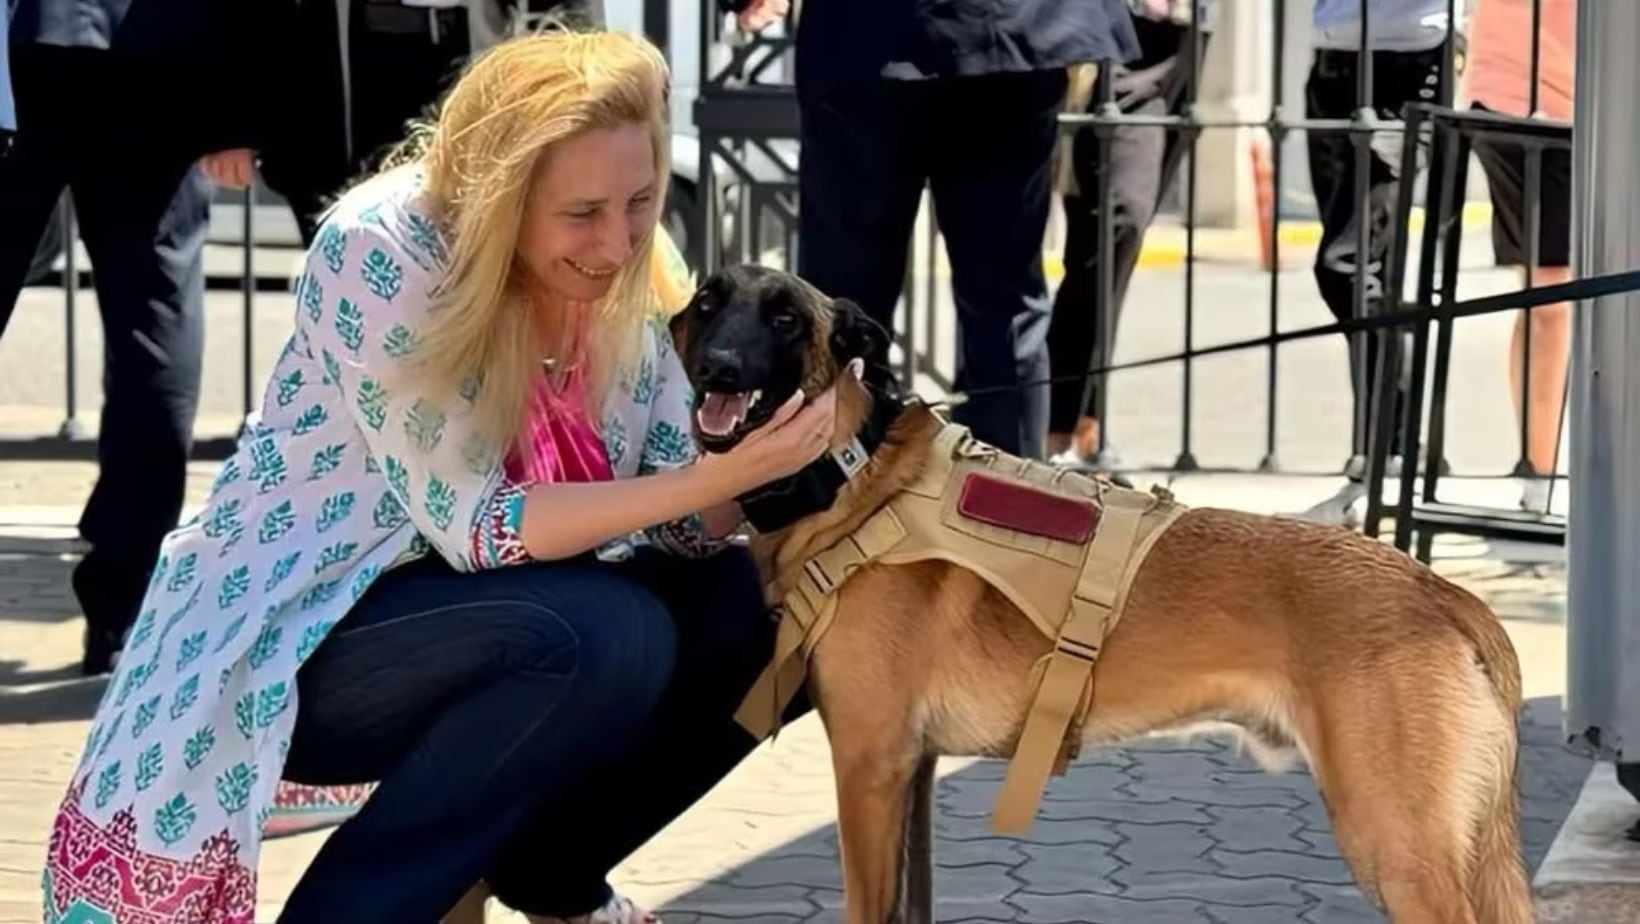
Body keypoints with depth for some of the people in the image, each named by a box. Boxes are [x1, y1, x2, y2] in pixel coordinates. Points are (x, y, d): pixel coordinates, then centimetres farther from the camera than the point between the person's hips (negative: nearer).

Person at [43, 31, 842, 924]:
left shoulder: (618, 275, -5)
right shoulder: (382, 256, -25)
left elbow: (685, 532, -5)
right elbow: (475, 526, -26)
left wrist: (762, 456, -27)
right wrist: (721, 476, -33)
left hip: (466, 622, 7)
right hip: (289, 640, -7)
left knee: (747, 606, -8)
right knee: (609, 637, -29)